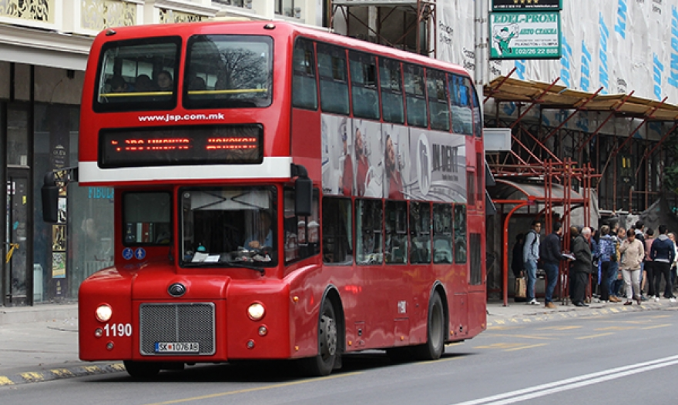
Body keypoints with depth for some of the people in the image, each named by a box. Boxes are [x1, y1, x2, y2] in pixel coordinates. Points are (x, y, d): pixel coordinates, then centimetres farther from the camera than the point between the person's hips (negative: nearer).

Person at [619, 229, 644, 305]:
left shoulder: (639, 243, 1)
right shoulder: (624, 242, 7)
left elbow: (642, 254, 4)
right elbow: (620, 250, -5)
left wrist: (638, 261, -9)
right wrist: (625, 244, -14)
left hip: (635, 266, -2)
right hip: (625, 266, 2)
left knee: (636, 283, -4)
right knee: (627, 283, 0)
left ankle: (637, 296, 20)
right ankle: (629, 299, 5)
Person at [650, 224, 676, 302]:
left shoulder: (655, 241, 1)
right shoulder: (669, 242, -6)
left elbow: (651, 254, 2)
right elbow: (673, 254, -8)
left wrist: (654, 260, 13)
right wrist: (670, 262, 4)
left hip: (657, 262, 2)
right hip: (666, 262, -2)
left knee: (657, 279, 5)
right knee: (668, 280, 4)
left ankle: (657, 296, 4)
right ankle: (671, 296, 1)